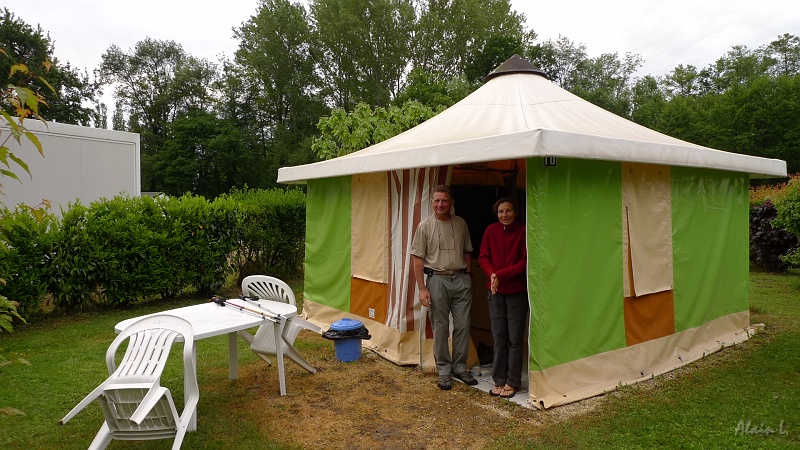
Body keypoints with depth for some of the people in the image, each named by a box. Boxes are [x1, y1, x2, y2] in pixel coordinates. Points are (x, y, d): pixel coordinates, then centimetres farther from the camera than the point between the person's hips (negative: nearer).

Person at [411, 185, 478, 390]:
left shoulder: (461, 223, 8)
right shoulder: (425, 226, -3)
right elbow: (417, 258, -5)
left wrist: (468, 275, 10)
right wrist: (422, 288, -10)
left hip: (461, 279, 3)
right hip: (437, 280, -3)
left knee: (463, 325, 6)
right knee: (440, 328, 4)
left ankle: (460, 367, 21)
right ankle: (444, 370, 17)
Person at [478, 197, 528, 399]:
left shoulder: (523, 231, -8)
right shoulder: (491, 231, 3)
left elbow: (525, 261, -10)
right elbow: (483, 257, 4)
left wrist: (501, 274, -16)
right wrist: (492, 274, -15)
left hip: (517, 291, -3)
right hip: (496, 291, 3)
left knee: (515, 339, 4)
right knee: (499, 338, 9)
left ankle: (512, 382, 16)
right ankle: (499, 380, 20)